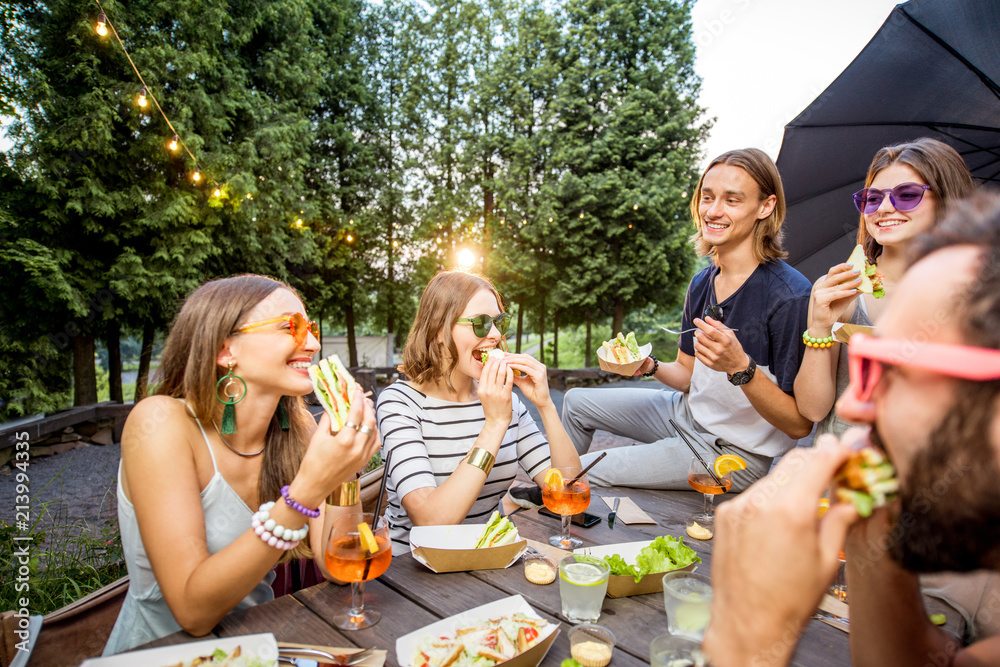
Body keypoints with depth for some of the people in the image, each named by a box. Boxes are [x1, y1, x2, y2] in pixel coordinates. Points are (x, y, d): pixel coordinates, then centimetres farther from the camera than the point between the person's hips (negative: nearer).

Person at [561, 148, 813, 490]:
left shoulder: (790, 295, -24)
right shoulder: (701, 283, 1)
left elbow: (800, 424, -22)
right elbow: (688, 374, 8)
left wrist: (740, 366, -37)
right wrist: (650, 366, -13)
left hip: (734, 451, -7)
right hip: (687, 413, 8)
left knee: (586, 474, -16)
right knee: (577, 402, 14)